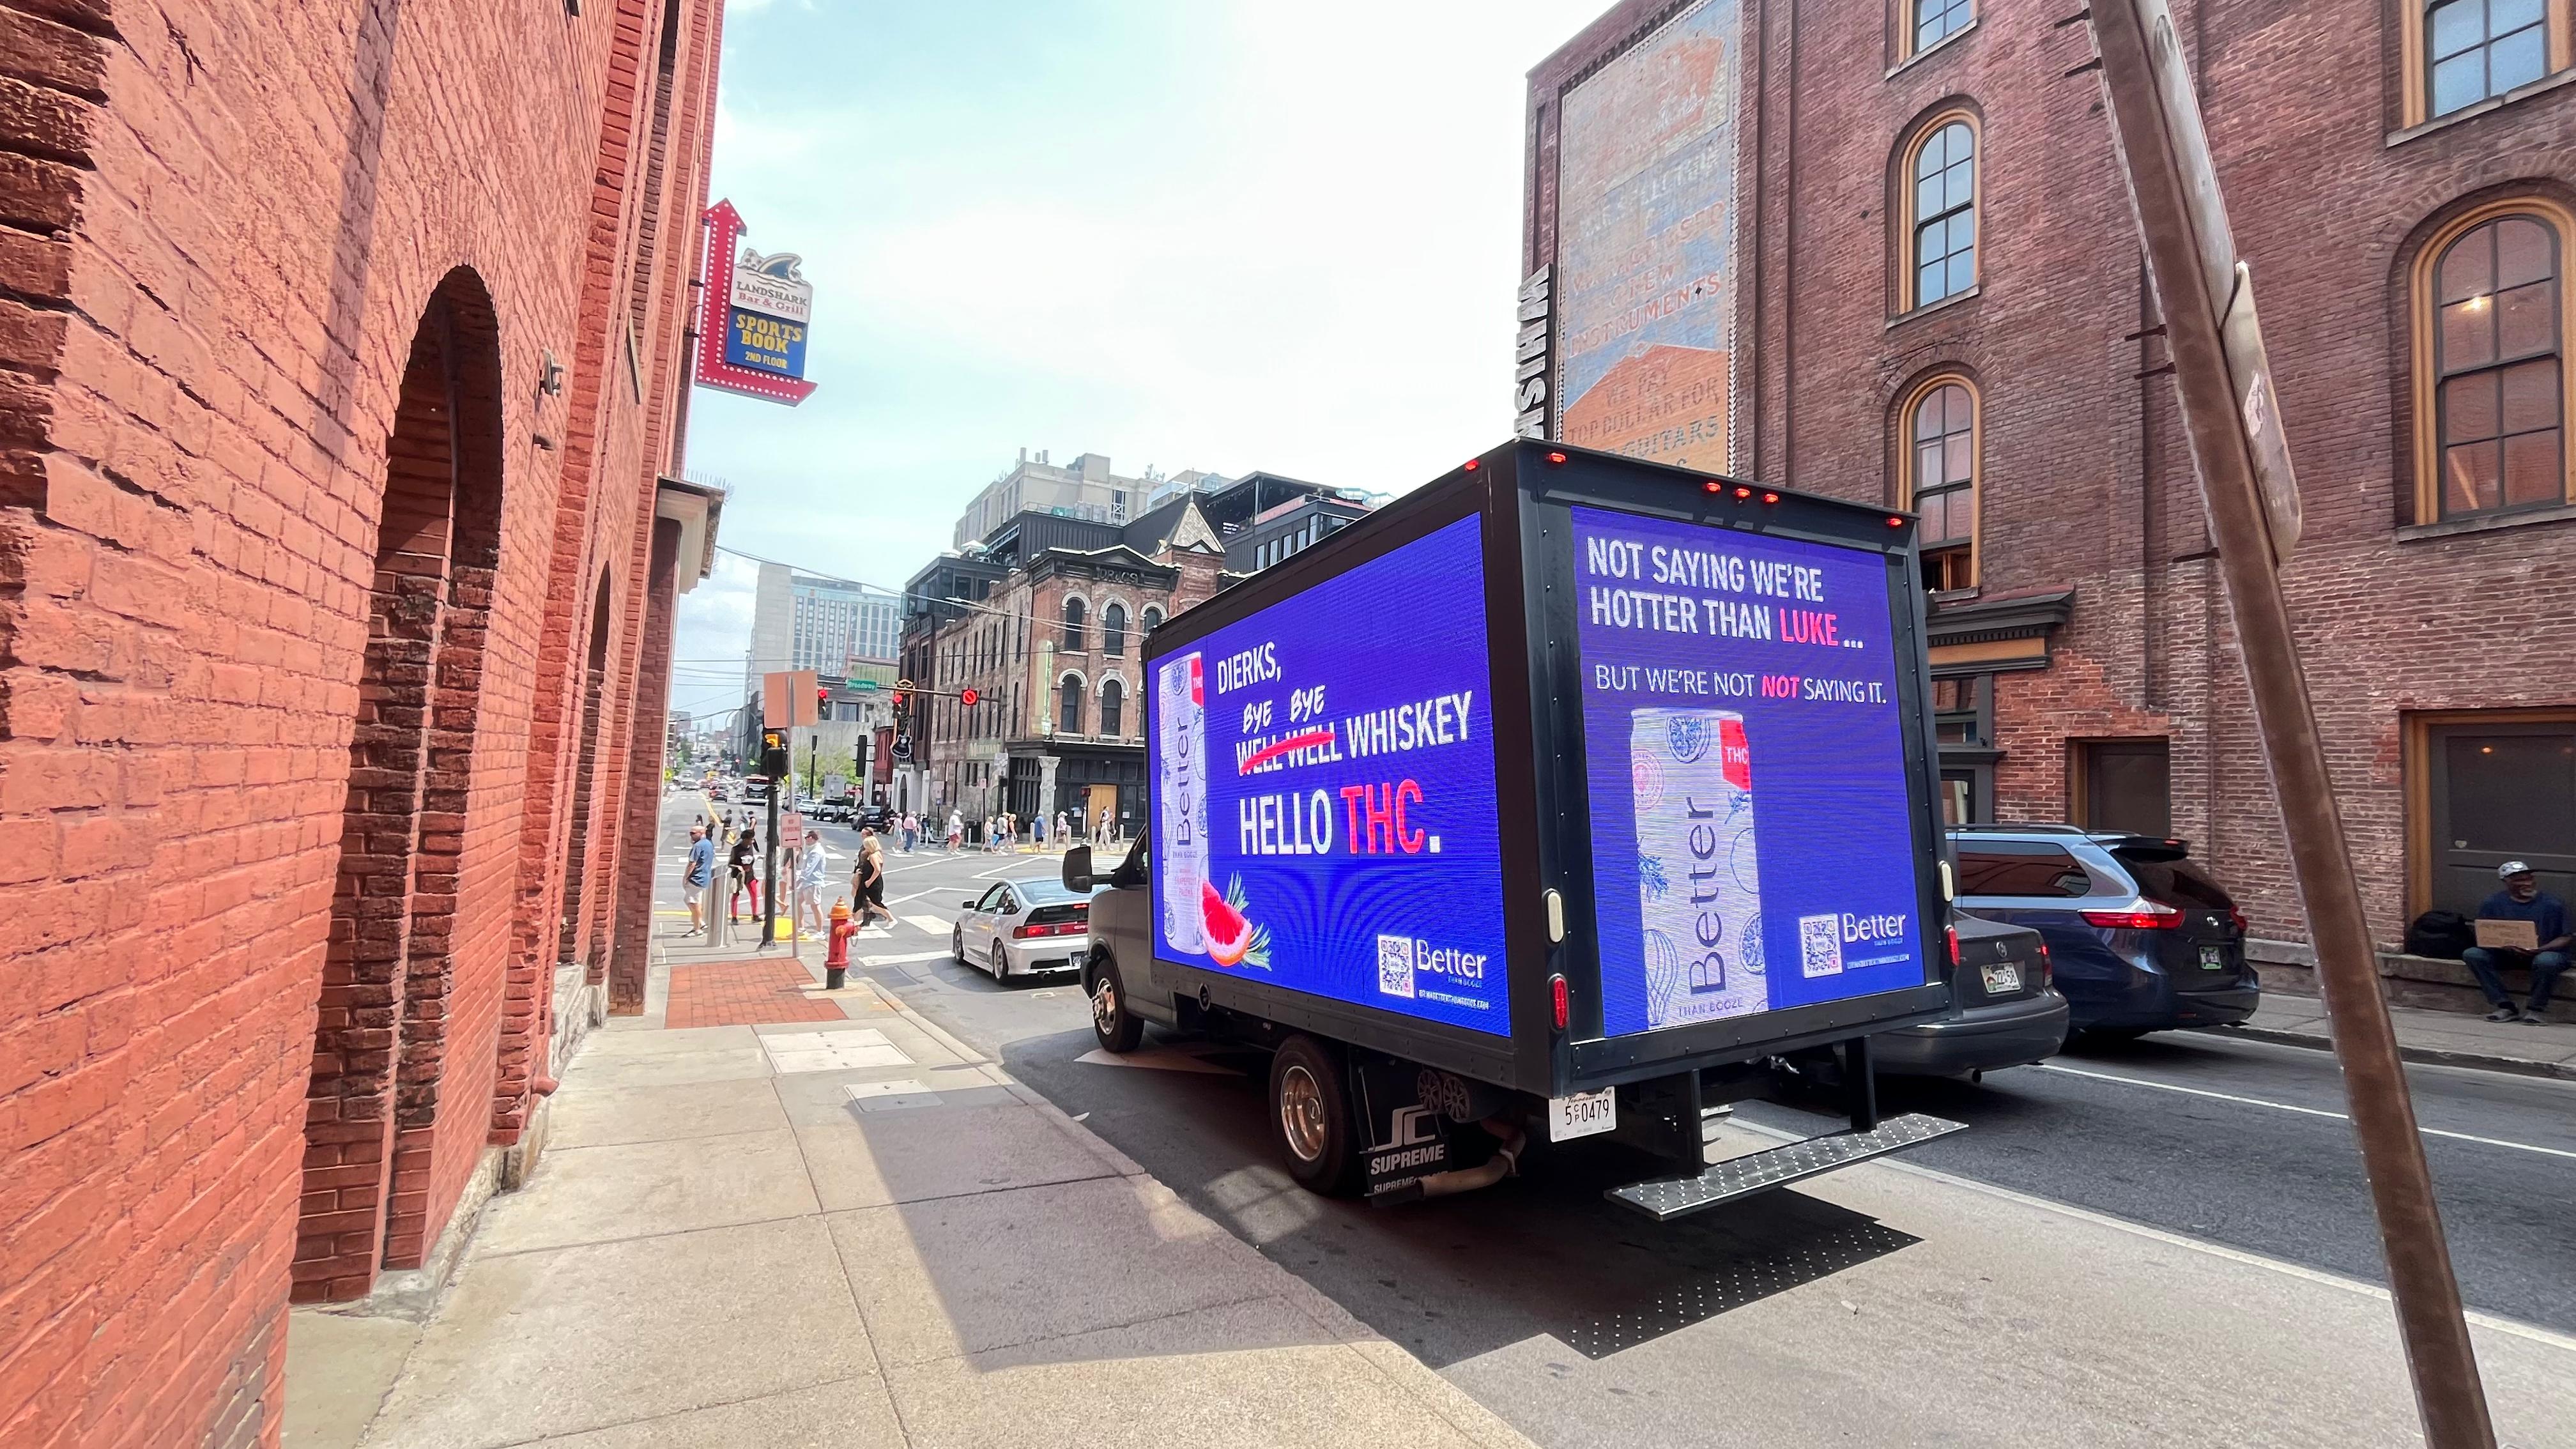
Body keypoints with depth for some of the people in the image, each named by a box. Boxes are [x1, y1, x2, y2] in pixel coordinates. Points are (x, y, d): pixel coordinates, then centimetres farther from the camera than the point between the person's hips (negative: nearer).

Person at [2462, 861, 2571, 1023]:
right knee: (2471, 954, -25)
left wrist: (2539, 950, -24)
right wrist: (2505, 947, -22)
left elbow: (2565, 938, -5)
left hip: (2546, 953, -2)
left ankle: (2535, 1009, -15)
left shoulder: (2553, 904, -5)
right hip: (2505, 955, 2)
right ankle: (2506, 1007, -19)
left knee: (2546, 961, -38)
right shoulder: (2492, 903, -2)